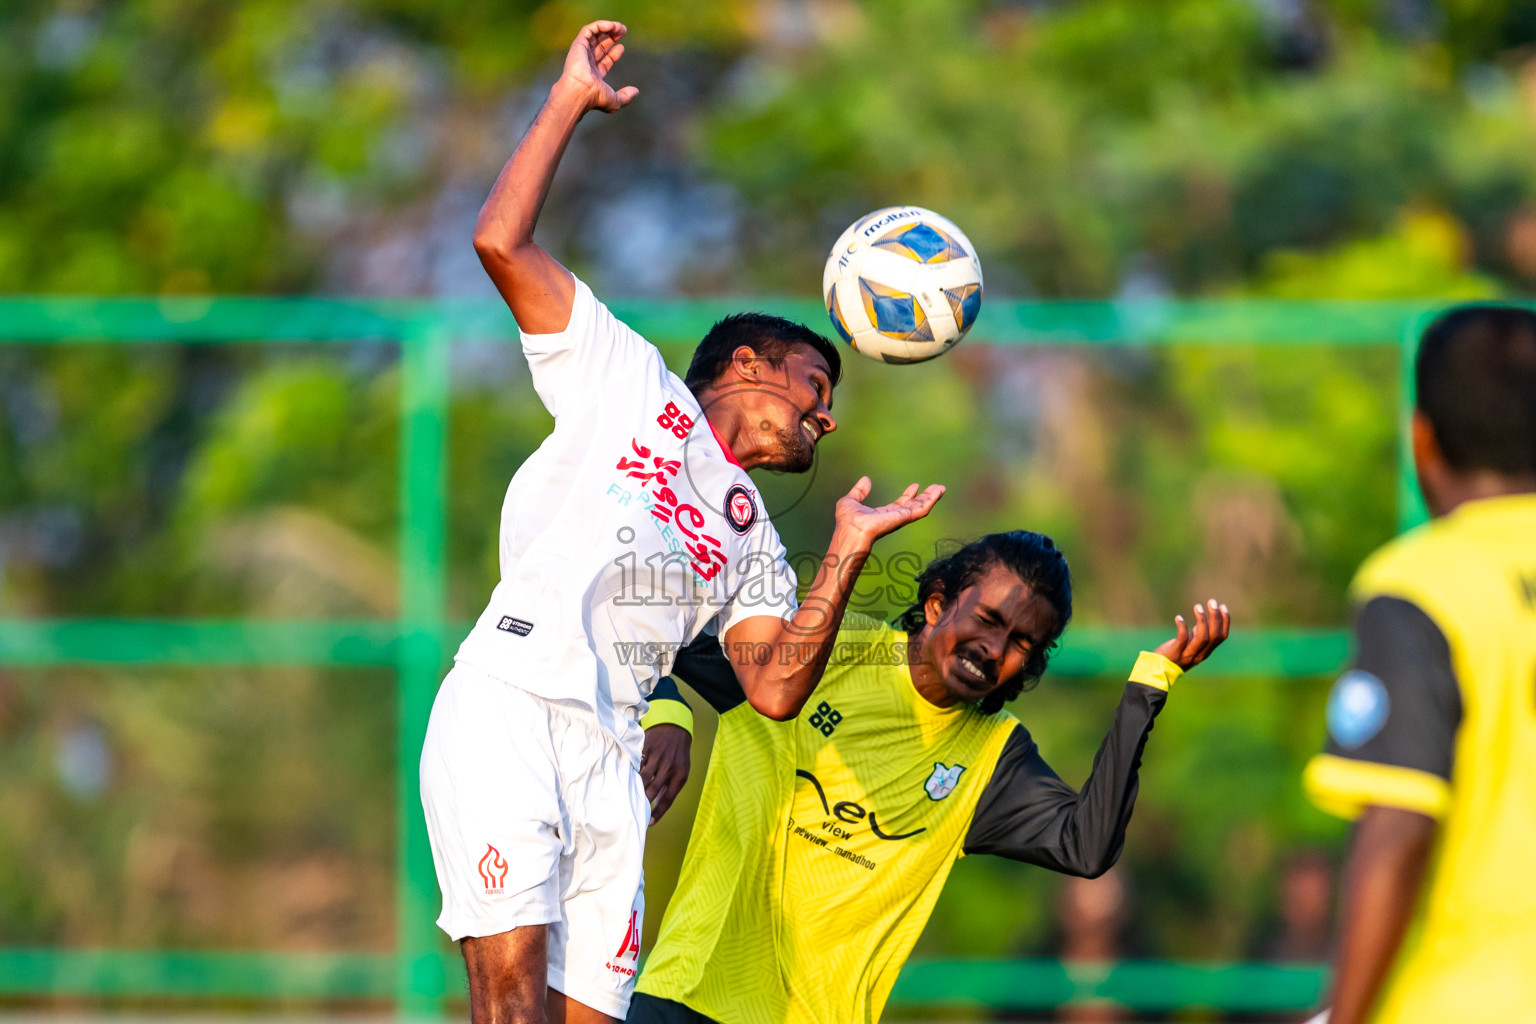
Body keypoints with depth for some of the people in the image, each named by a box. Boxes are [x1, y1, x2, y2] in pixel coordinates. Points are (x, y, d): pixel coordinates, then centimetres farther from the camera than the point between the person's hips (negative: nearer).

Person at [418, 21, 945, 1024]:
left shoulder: (752, 538, 31)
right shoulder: (628, 376, 18)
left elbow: (776, 689, 17)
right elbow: (502, 242, 8)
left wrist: (846, 554, 14)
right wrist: (570, 101, 10)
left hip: (610, 758, 6)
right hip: (507, 706, -6)